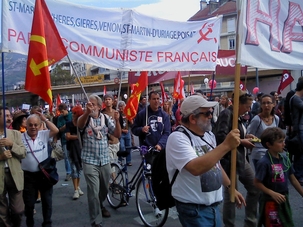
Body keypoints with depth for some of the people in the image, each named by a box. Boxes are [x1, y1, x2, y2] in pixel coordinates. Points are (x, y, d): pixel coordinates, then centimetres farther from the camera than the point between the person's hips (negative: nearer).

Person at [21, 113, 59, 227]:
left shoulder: (44, 134, -2)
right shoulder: (21, 138, -7)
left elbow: (56, 130, -18)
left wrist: (45, 119, -12)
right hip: (28, 175, -1)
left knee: (47, 201, 13)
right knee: (29, 203, 13)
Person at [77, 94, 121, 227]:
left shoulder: (106, 118, 1)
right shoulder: (85, 118, -8)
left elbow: (117, 135, -3)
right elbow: (80, 125, -33)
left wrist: (117, 120, -20)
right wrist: (87, 112, -53)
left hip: (105, 160, 4)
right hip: (89, 161, -4)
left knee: (104, 189, 20)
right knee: (94, 192, -7)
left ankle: (100, 205, 50)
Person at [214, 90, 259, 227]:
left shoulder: (236, 115, 11)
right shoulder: (226, 114, -16)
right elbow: (220, 137, -27)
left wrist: (245, 136, 2)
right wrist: (241, 142, -17)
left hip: (242, 159, 10)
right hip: (230, 161, -10)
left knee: (255, 188, 17)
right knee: (231, 195, 2)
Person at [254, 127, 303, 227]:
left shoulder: (285, 158, -2)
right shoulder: (264, 162, -21)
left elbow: (292, 179, 7)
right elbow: (257, 183, -17)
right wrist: (273, 193, -22)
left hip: (284, 199, 6)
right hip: (270, 201, -6)